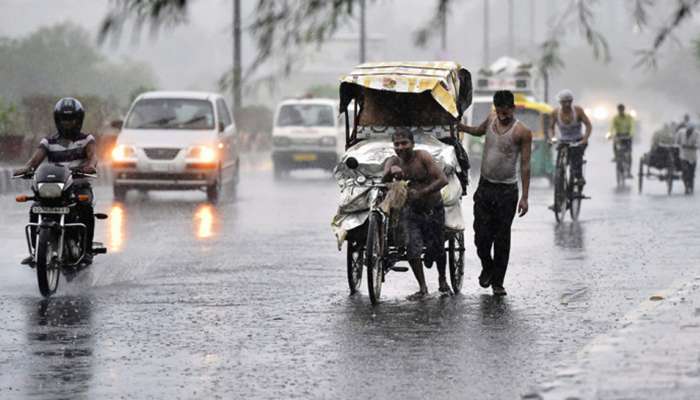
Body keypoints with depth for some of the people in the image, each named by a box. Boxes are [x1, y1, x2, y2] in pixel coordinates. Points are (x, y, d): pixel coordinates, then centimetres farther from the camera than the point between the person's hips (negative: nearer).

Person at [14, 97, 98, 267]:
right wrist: (27, 167, -28)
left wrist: (91, 164, -39)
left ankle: (87, 250, -26)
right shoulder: (48, 142, 13)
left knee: (85, 208, -34)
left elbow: (93, 154, -13)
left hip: (79, 186, -2)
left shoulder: (86, 139, 8)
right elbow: (37, 157, -3)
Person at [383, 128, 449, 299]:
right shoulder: (393, 162, -7)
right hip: (411, 211, 2)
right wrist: (391, 171, -44)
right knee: (412, 248, -14)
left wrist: (421, 193, -32)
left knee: (437, 248, 9)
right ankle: (422, 288, 3)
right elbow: (384, 183, -23)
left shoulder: (422, 157, -18)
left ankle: (442, 279, 38)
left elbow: (443, 180, -23)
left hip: (434, 210, -2)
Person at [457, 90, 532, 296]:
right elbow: (478, 131, 29)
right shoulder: (491, 120, 5)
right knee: (481, 235, 1)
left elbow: (525, 165, -8)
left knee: (502, 238, 1)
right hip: (485, 186, 4)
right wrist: (457, 125, 14)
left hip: (506, 190, -4)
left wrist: (524, 197, -10)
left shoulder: (522, 132, -10)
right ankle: (487, 267, 28)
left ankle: (498, 282, 10)